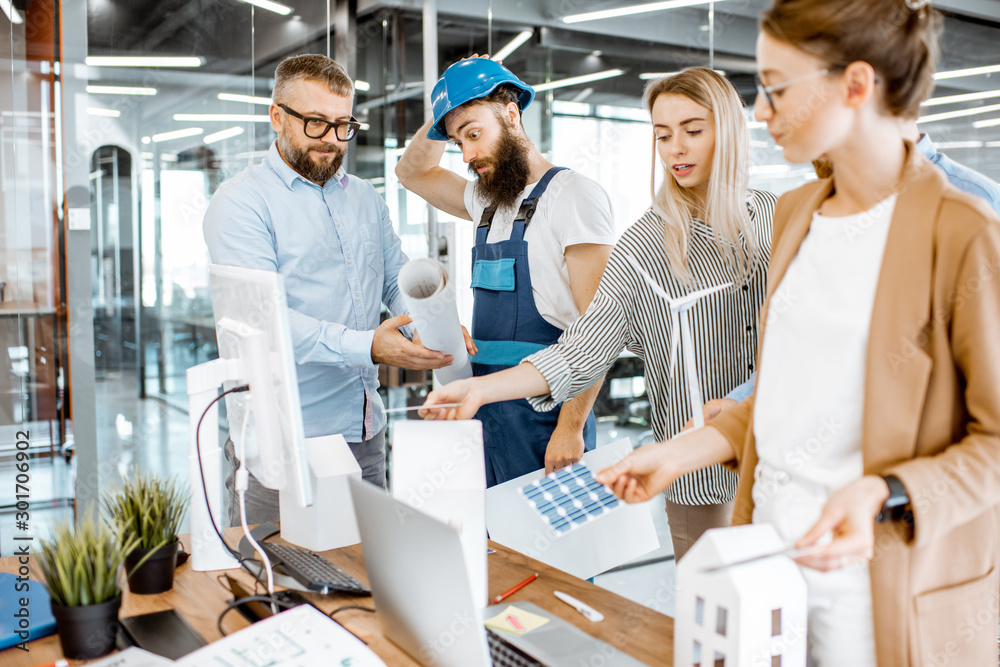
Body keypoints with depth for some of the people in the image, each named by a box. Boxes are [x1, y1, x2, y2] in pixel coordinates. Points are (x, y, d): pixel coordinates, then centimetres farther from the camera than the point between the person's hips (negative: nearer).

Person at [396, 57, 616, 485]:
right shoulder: (487, 201, 15)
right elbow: (412, 172, 31)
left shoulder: (574, 195, -10)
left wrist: (571, 427, -21)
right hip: (486, 412, 8)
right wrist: (448, 109, 14)